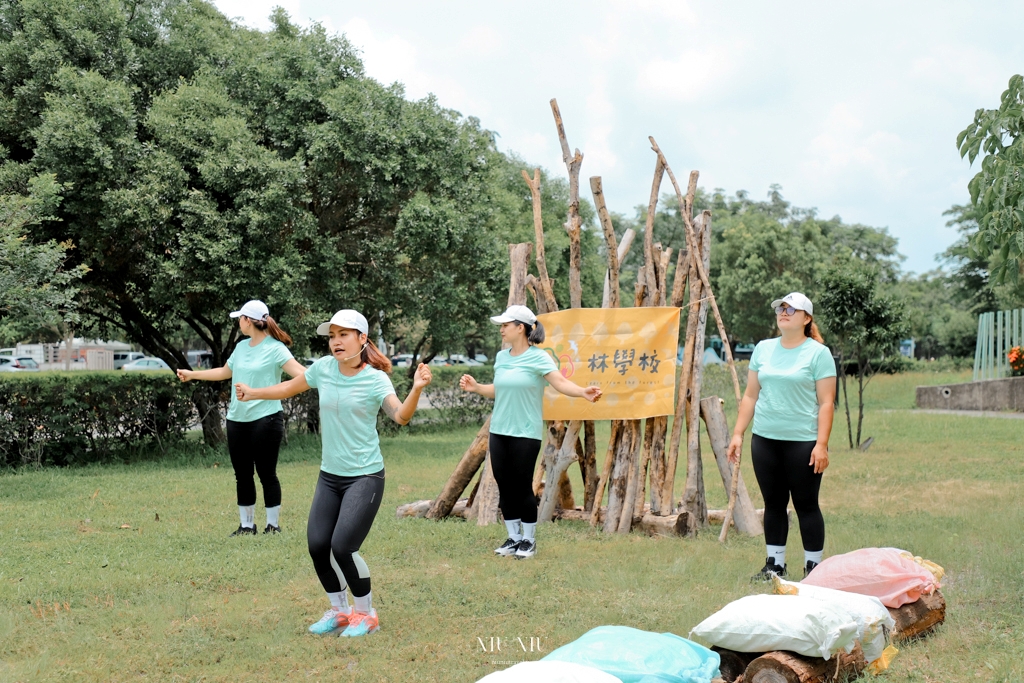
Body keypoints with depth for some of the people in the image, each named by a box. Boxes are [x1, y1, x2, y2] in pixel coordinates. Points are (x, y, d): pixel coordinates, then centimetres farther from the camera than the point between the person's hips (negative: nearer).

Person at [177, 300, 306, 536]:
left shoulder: (275, 348, -10)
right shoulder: (241, 347, 12)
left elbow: (301, 373, -22)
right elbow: (225, 372, 29)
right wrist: (192, 374, 37)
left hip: (265, 419, -7)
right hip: (237, 420, 7)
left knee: (267, 474, 0)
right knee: (242, 475, 11)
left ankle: (273, 525, 11)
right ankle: (246, 525, 21)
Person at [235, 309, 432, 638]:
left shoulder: (375, 379, -12)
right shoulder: (323, 368, 0)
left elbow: (401, 416, -27)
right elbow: (292, 386, 19)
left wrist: (417, 388, -43)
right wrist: (253, 393, 24)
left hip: (365, 475, -5)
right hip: (329, 475, 5)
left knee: (342, 547, -13)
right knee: (317, 545, 2)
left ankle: (366, 614, 10)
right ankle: (339, 611, 25)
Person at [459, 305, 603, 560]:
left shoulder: (538, 357, -10)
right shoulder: (501, 357, 9)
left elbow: (560, 382, -21)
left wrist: (583, 392, -38)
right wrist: (476, 387, 6)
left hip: (526, 433, -6)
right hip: (499, 431, 6)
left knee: (522, 486, -2)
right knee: (504, 486, 7)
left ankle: (529, 540, 12)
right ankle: (513, 537, 20)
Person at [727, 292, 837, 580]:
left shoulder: (818, 353, -4)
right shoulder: (763, 349, 11)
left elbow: (826, 403, -8)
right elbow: (750, 396, 13)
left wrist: (821, 443, -16)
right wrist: (738, 434, 7)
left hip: (803, 441, -5)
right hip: (765, 439, 5)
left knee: (806, 504, 1)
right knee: (773, 503, 11)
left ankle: (813, 567, 11)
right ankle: (774, 564, 20)